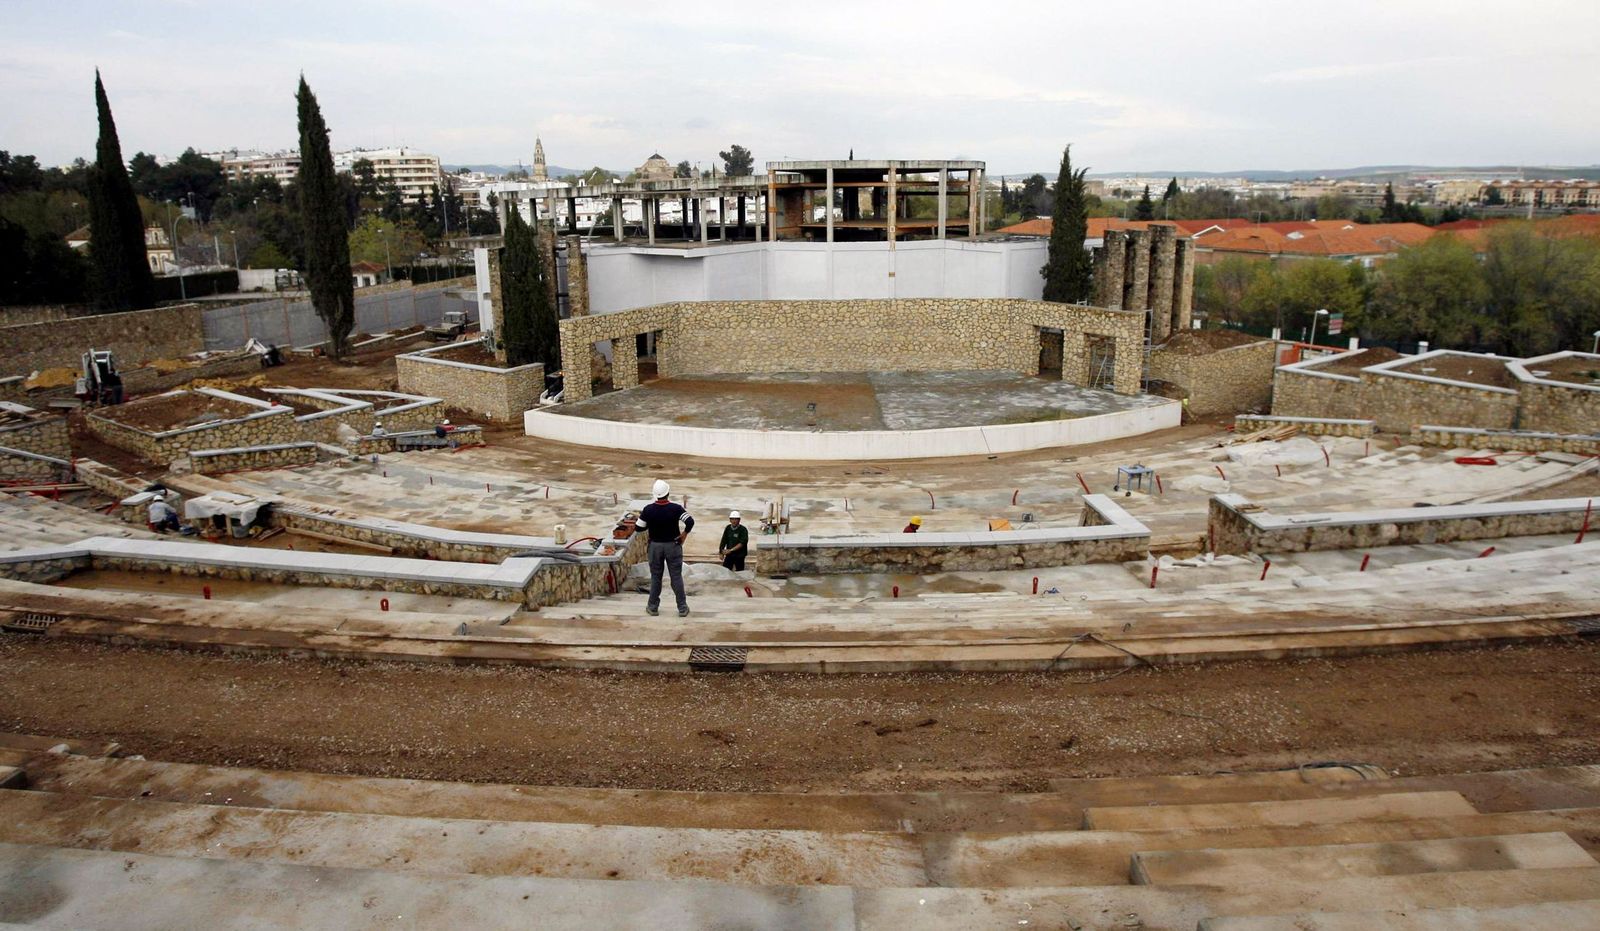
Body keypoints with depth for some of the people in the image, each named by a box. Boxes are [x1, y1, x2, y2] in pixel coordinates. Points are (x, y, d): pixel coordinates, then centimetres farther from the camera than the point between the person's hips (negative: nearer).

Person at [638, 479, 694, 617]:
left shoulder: (648, 509, -12)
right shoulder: (676, 508, -16)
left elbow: (640, 528, -5)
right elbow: (690, 521, -24)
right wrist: (685, 533, -7)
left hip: (655, 546, 1)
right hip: (673, 545, -1)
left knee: (655, 577, 14)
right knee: (676, 577, 7)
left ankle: (653, 607, 22)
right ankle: (682, 608, 12)